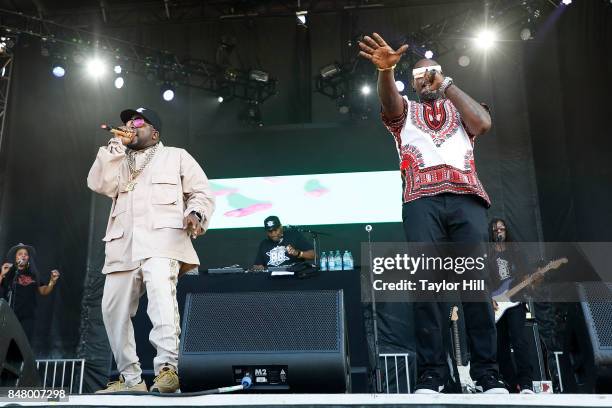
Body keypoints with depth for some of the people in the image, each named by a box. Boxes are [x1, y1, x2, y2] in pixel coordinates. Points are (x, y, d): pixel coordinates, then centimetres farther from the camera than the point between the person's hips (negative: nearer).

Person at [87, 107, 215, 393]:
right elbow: (98, 184, 9)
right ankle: (131, 378, 11)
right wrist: (116, 144, 9)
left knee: (161, 295, -29)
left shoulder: (176, 156, 20)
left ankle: (167, 368, -34)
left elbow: (202, 192, 11)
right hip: (123, 244, 5)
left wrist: (195, 213, -11)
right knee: (113, 309, 1)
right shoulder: (119, 161, 30)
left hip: (161, 238, -5)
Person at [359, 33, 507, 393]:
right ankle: (431, 372, -9)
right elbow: (389, 99, 2)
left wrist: (447, 84, 9)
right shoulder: (404, 110, 27)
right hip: (421, 200, -1)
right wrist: (386, 69, -19)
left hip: (467, 197, 1)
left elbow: (484, 123, 6)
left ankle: (488, 373, -6)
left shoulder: (461, 107, 29)